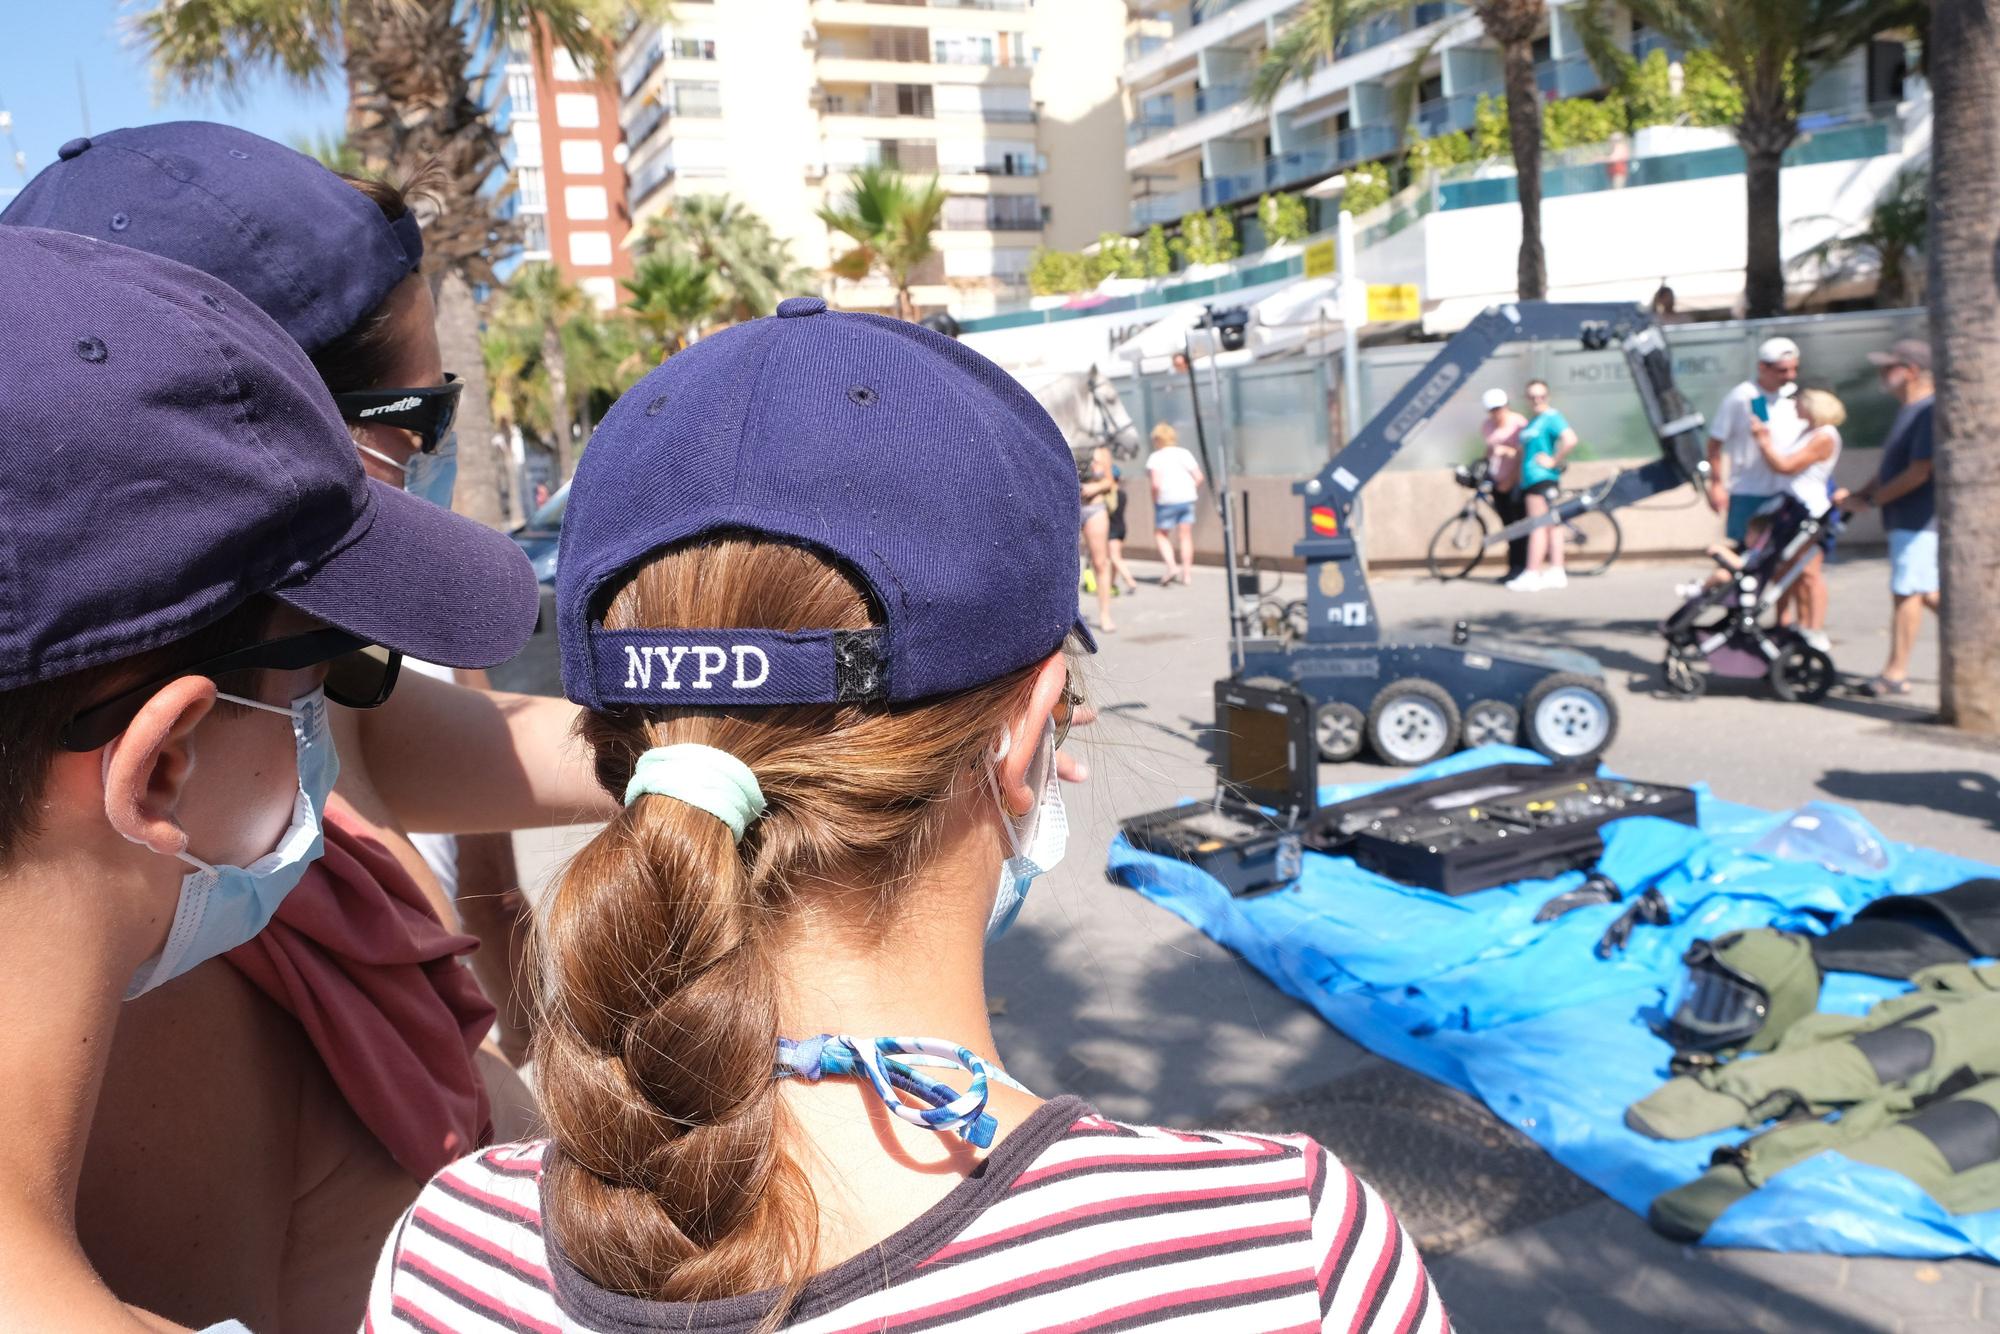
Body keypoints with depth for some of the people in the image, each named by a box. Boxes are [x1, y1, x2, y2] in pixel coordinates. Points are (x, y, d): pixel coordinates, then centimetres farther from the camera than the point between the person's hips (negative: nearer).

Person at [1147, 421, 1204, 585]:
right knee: (1186, 536, 11)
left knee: (1161, 534, 12)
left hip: (1167, 501, -4)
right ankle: (1187, 573, 12)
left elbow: (1156, 483, -16)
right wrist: (1191, 491, 14)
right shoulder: (1184, 453, 6)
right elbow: (1199, 477, 1)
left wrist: (1155, 501, -2)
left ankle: (1172, 566, -6)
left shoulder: (1155, 457, -6)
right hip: (1187, 498, 4)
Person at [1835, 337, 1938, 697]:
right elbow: (1892, 467, 20)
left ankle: (1895, 674, -1)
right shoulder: (1909, 410, 15)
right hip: (1906, 519, 10)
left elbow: (1918, 473, -21)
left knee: (1906, 592, -6)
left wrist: (1869, 499, -14)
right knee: (1927, 593, 15)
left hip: (1919, 520, -10)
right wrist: (1858, 494, 8)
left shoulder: (1929, 412, -17)